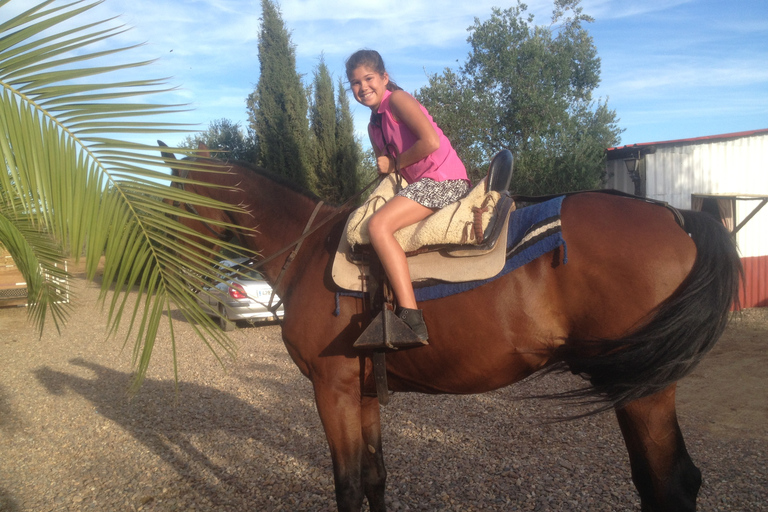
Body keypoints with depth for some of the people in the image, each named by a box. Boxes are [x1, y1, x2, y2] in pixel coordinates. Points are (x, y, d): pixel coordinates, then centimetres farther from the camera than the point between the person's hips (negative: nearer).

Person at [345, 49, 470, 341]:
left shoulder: (397, 99, -7)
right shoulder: (374, 125, 18)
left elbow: (431, 141, -21)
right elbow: (386, 166, 21)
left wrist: (396, 164, -7)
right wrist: (384, 167, -3)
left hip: (445, 179, -10)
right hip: (421, 184, 10)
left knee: (378, 225, -25)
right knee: (365, 224, 15)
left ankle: (412, 319, -28)